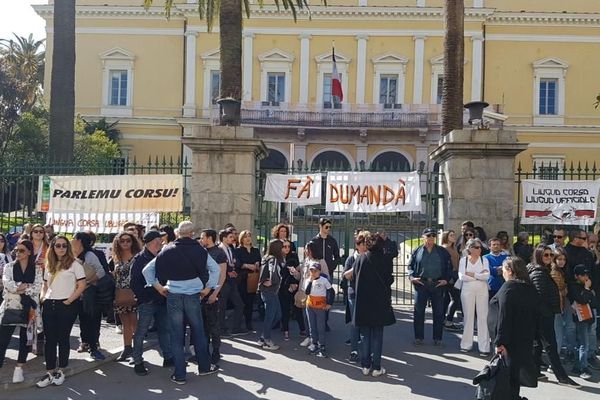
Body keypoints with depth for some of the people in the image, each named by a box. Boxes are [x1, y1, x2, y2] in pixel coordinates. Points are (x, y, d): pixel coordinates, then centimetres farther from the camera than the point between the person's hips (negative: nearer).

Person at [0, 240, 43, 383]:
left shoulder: (37, 269, 4)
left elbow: (37, 288, -9)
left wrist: (20, 288, -15)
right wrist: (27, 286, -14)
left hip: (28, 309, 0)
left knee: (25, 339, 9)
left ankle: (19, 368, 22)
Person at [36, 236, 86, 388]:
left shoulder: (74, 264, -3)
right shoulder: (49, 265, 13)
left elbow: (82, 285, -8)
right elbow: (45, 285, 20)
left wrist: (69, 301, -11)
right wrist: (42, 298, 3)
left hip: (67, 306, -5)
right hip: (49, 305, 5)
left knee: (63, 338, 4)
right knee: (50, 339, 6)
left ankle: (61, 371, 16)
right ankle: (50, 372, 12)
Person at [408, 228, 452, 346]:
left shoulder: (443, 252, 8)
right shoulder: (417, 251, 8)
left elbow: (449, 267, 10)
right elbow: (410, 266, 11)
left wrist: (446, 279, -3)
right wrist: (412, 277, -5)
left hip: (438, 284, 0)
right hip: (421, 284, 0)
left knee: (438, 312, 4)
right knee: (418, 311, 2)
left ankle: (437, 338, 15)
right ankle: (419, 337, 13)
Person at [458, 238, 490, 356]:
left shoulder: (484, 260, 5)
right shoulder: (463, 260, 3)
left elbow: (487, 275, -9)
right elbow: (461, 276, -10)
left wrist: (471, 274, -10)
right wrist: (479, 276, -8)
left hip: (482, 290, 0)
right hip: (467, 290, 0)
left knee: (483, 317, -2)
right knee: (468, 317, 5)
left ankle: (484, 347, 0)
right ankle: (466, 345, 14)